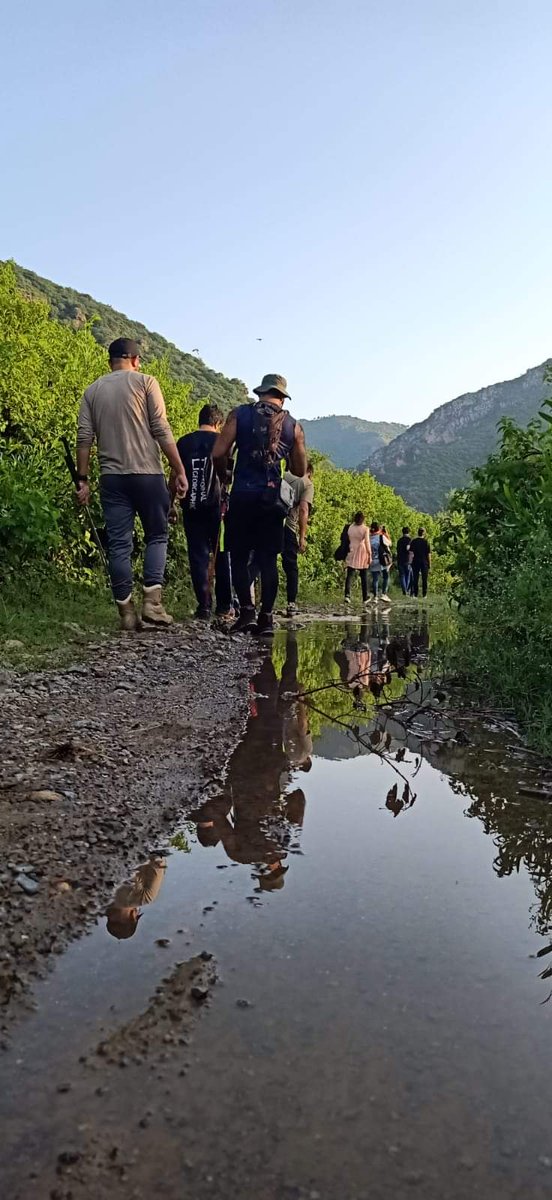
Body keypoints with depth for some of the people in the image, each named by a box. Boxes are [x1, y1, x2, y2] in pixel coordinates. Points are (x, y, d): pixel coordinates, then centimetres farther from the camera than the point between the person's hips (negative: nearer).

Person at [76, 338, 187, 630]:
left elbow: (84, 439, 7)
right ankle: (152, 601, -5)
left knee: (119, 544, 4)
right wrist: (179, 471, -4)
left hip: (111, 477, 3)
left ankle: (127, 612, 5)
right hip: (147, 474, -3)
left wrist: (83, 480, 9)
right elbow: (161, 430, -5)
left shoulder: (93, 391, 13)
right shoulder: (145, 381, 2)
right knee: (157, 536, 9)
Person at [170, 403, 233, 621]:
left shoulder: (183, 442, 8)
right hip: (216, 505, -1)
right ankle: (224, 605, 12)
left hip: (191, 507, 2)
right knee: (222, 554, 9)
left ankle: (204, 606, -1)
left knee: (198, 556, 4)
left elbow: (174, 475, 9)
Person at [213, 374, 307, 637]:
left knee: (239, 556, 8)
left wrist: (224, 477, 13)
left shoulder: (240, 414, 3)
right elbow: (300, 471, 12)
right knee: (268, 559, 7)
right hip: (273, 499, 2)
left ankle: (247, 610, -3)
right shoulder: (293, 425, 9)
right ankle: (266, 618, 5)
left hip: (243, 495, -2)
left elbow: (218, 453, -5)